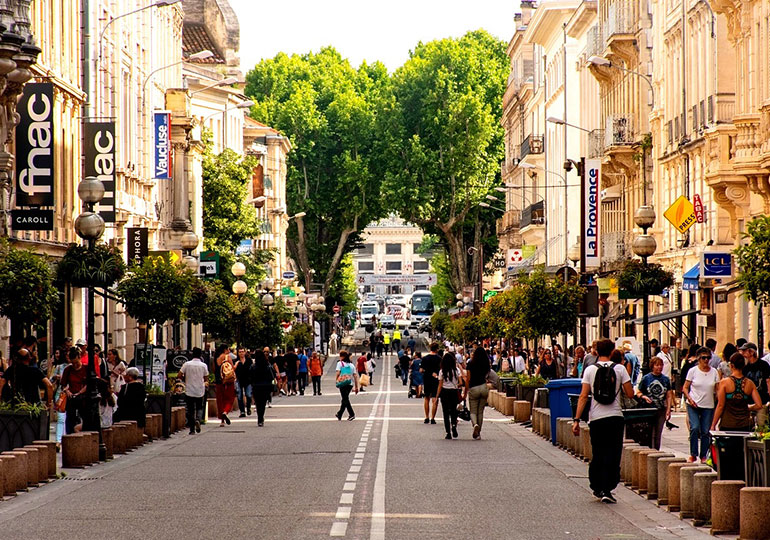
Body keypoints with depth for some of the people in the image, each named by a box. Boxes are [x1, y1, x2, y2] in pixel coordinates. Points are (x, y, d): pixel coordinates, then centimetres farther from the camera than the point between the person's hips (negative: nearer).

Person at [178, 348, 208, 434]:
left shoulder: (187, 364, -6)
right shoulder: (203, 365, -5)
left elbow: (179, 375, -5)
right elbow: (206, 379, 2)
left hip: (189, 391, 0)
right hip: (200, 391, 0)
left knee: (190, 410, 8)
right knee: (200, 408, 16)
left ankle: (192, 430, 7)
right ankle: (198, 419, -14)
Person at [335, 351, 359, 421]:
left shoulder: (340, 363, 2)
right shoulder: (351, 365, 15)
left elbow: (338, 373, -10)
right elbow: (355, 376, 9)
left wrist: (336, 380, 5)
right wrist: (356, 387, 11)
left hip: (343, 383, -5)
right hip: (350, 384, 5)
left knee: (345, 399, -3)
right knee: (345, 399, 16)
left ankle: (352, 414, -15)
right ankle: (339, 414, 27)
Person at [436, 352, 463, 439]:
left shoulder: (442, 371, -5)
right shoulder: (457, 370, -2)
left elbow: (440, 385, -4)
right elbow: (461, 383, -6)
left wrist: (437, 397, 1)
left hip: (444, 392, -1)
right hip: (454, 392, 1)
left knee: (446, 412, 5)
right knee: (453, 410, 17)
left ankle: (448, 433, 2)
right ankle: (454, 425, -12)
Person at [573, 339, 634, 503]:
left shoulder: (590, 370, 0)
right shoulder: (619, 369, -1)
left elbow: (583, 396, -4)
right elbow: (630, 394, -1)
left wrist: (577, 420, -3)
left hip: (596, 418, 1)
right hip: (615, 417, -1)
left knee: (597, 454, 14)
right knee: (613, 455, 2)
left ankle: (597, 487, 21)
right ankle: (607, 489, -6)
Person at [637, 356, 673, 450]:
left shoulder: (666, 379, 8)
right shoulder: (646, 378, -1)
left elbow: (669, 396, 9)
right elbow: (638, 393, 4)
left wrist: (668, 409, 1)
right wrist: (644, 397, -16)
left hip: (661, 410, 3)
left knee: (658, 435, 7)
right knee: (651, 434, -8)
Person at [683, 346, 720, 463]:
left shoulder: (714, 372, 4)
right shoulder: (693, 371, -1)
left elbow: (717, 389, 9)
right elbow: (685, 388, 3)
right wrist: (689, 398, -13)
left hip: (708, 406, 2)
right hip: (693, 405, -2)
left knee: (706, 431, 2)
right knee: (695, 428, -17)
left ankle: (703, 455, 16)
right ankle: (693, 454, -5)